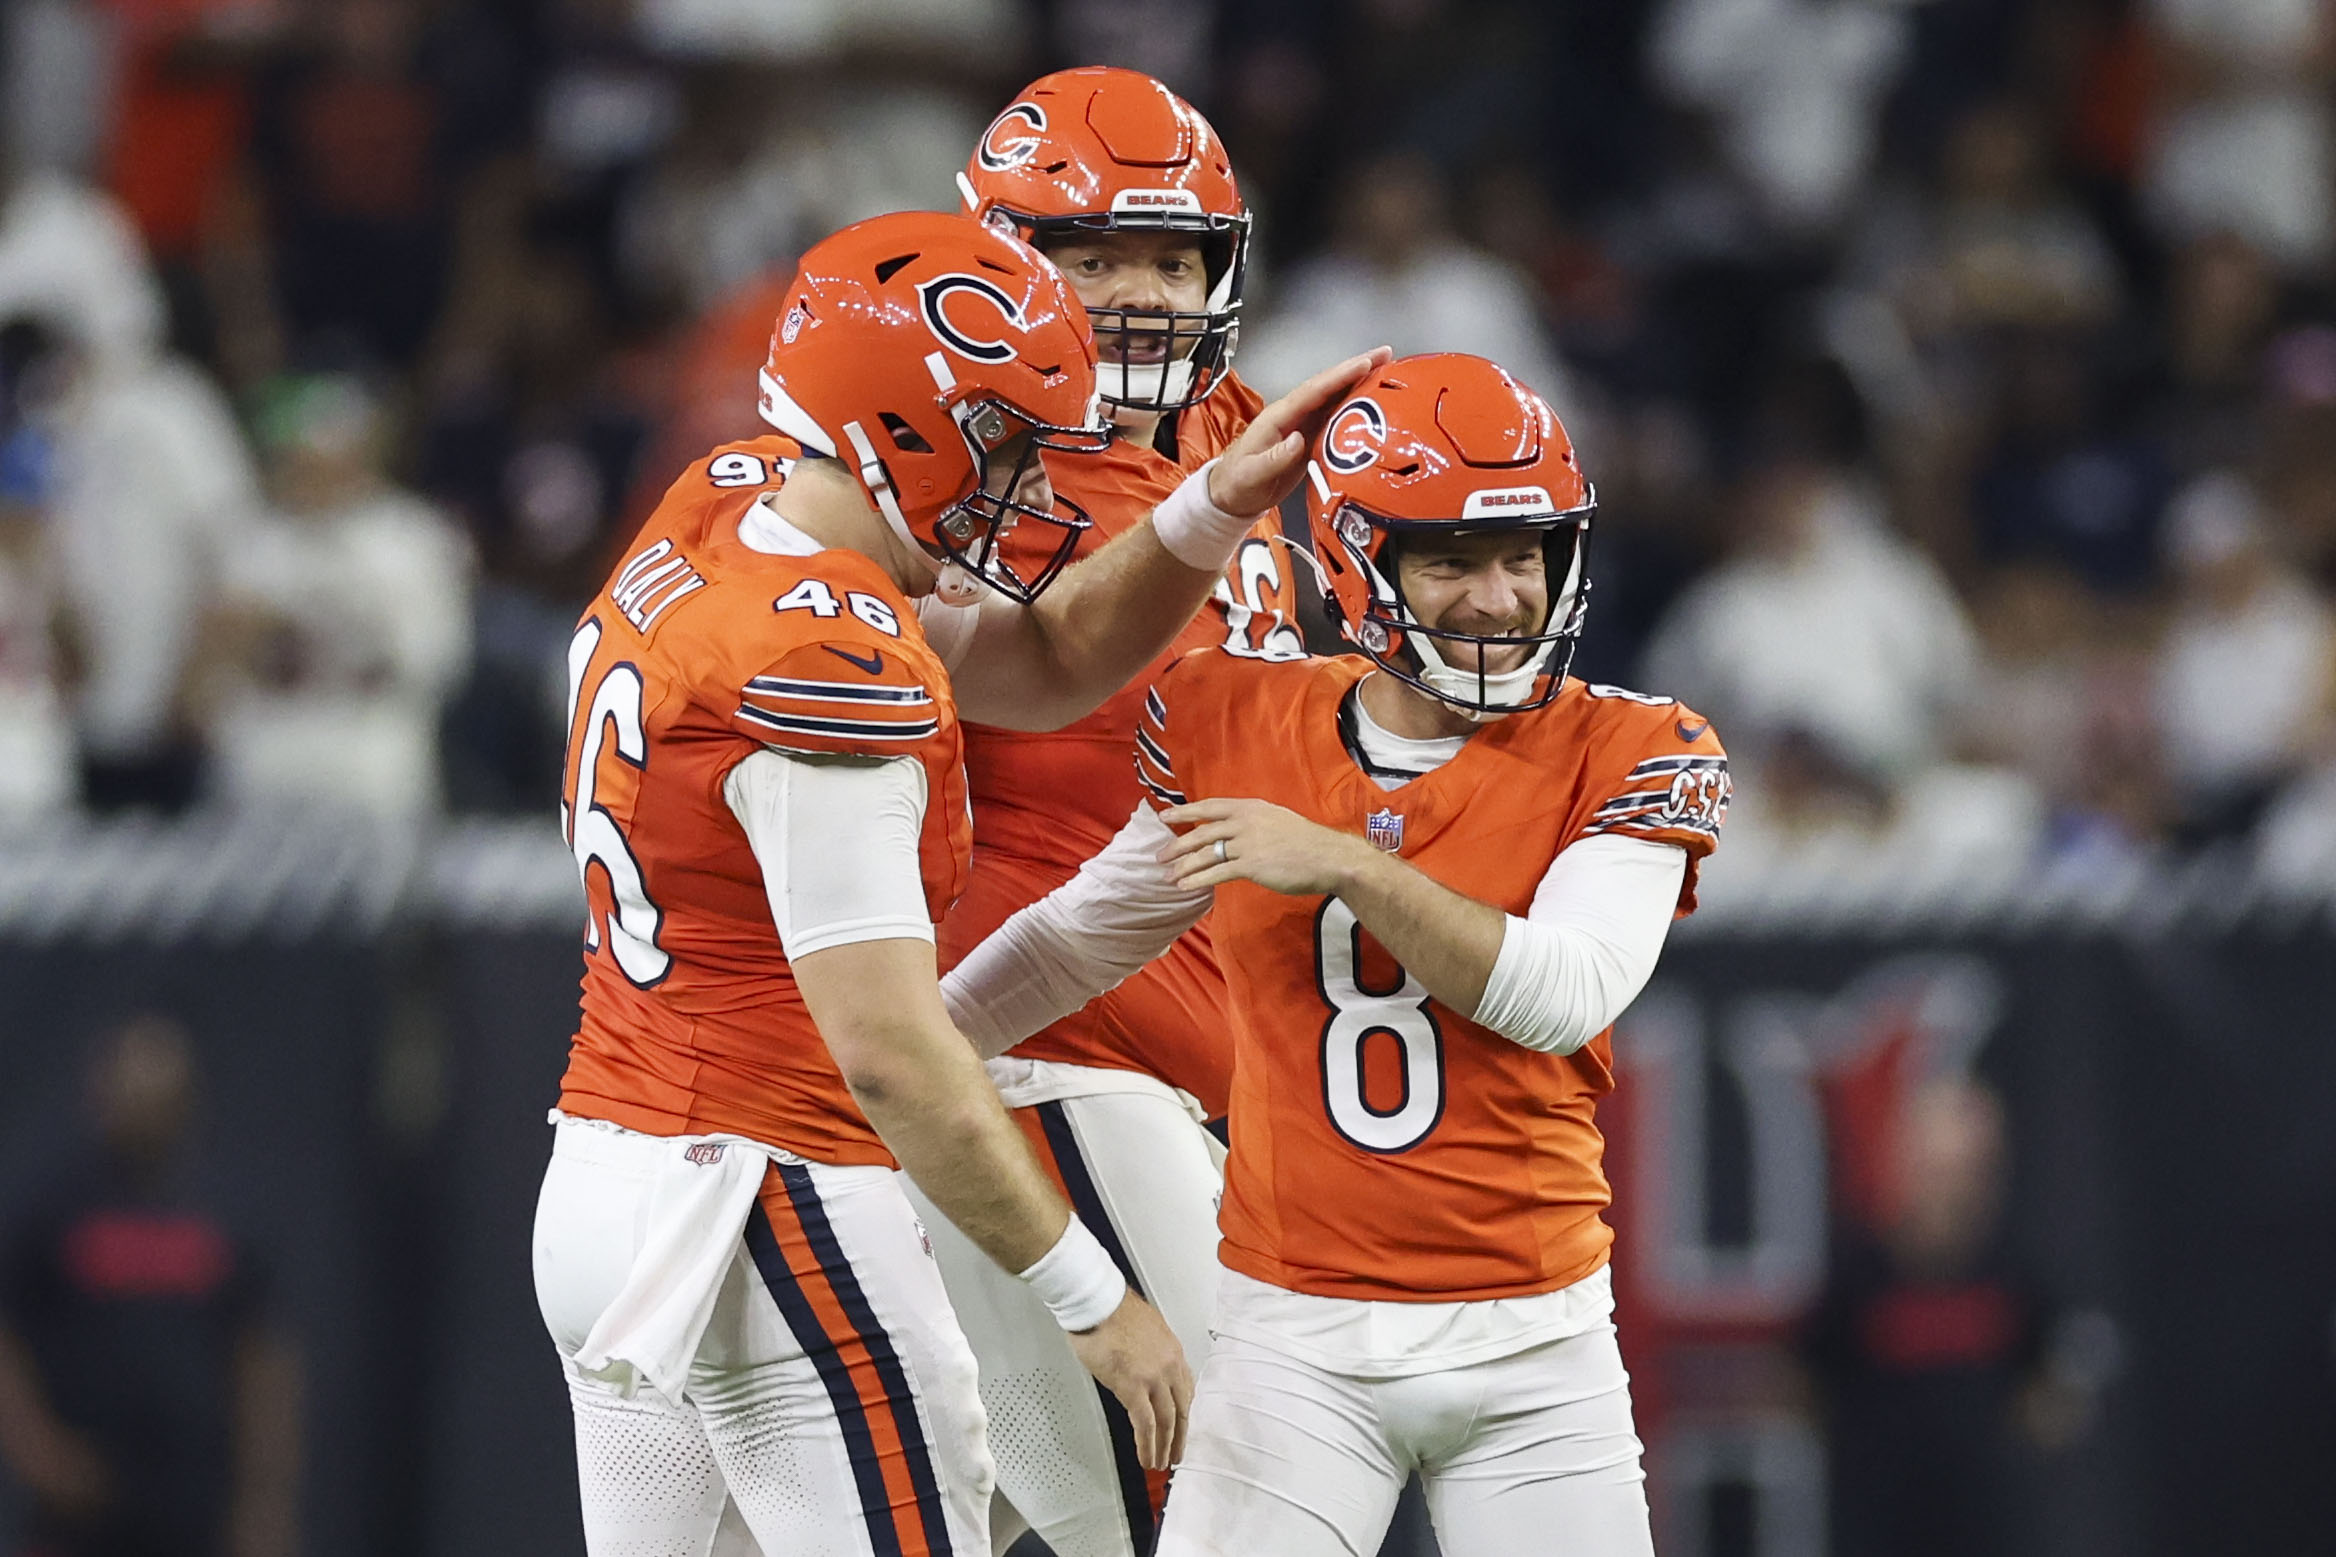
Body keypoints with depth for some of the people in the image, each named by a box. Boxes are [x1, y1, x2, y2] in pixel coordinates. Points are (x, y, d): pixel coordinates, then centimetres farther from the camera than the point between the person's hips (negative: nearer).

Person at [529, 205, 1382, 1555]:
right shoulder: (829, 664, -21)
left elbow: (1040, 665, 16)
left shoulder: (730, 506, 7)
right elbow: (887, 1048, -23)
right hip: (775, 1209, -10)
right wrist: (1093, 1297, -18)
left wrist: (1217, 510, 1)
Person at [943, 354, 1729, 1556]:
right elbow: (1085, 934, 19)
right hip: (1298, 1350, 1)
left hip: (1533, 1351, -1)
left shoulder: (1623, 758, -3)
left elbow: (1565, 997, -18)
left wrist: (1344, 864, -22)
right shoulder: (1238, 731, 3)